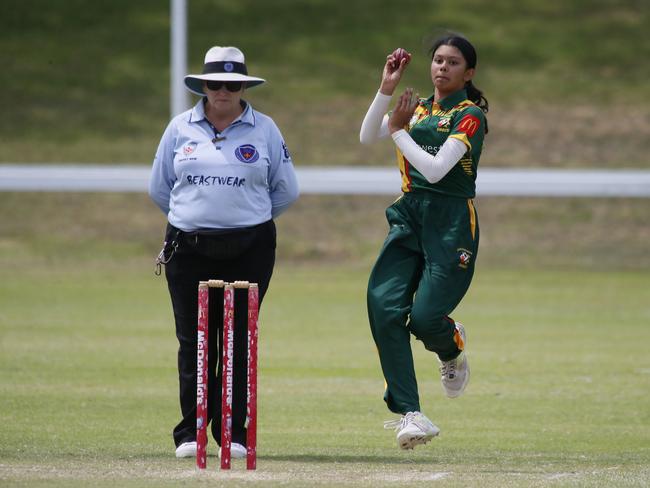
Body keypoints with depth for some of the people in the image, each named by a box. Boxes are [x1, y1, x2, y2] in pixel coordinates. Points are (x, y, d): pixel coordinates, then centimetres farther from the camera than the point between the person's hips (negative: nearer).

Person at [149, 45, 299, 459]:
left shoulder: (264, 129, 4)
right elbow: (160, 188, 16)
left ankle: (234, 432, 6)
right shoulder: (180, 128, 7)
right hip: (189, 249, 1)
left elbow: (286, 190, 11)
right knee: (193, 341, 1)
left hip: (249, 249, -1)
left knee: (238, 341, 0)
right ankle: (190, 433, 7)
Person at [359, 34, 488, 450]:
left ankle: (453, 345, 26)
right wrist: (387, 88, -5)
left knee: (425, 318, -15)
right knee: (383, 305, -15)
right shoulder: (418, 108, 15)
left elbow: (435, 168, -16)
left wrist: (399, 130, -10)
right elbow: (368, 136, 2)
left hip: (451, 224, -5)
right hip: (409, 217, 5)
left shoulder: (470, 116, -5)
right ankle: (409, 413, -16)